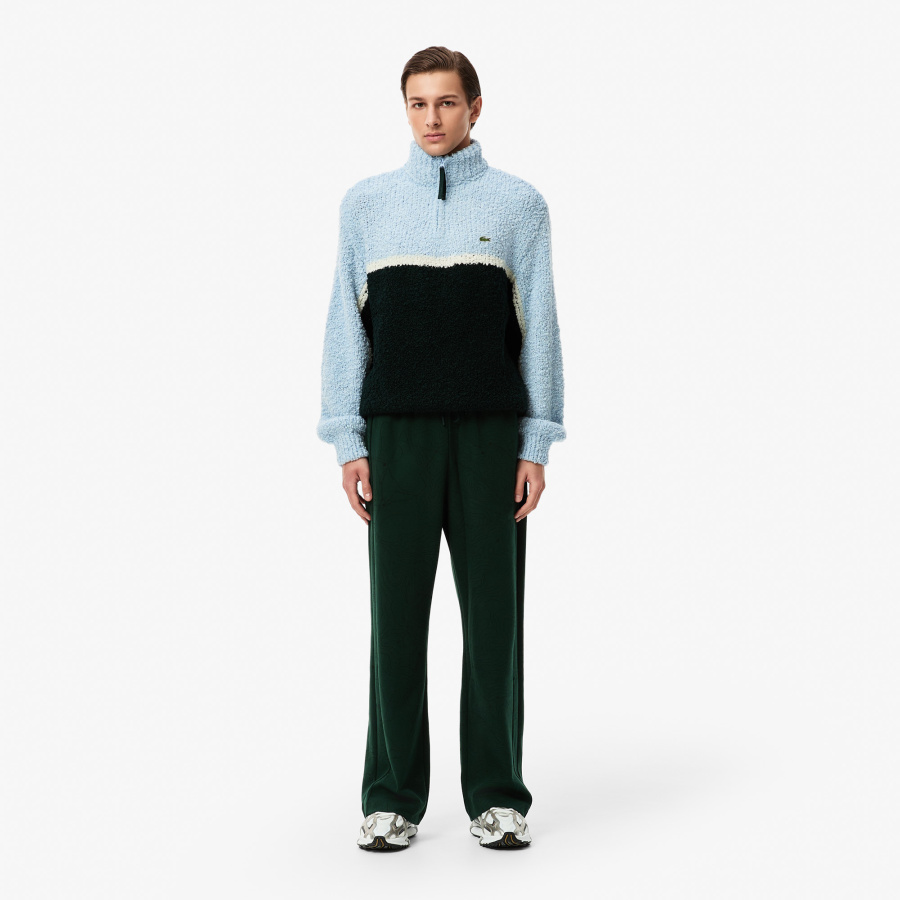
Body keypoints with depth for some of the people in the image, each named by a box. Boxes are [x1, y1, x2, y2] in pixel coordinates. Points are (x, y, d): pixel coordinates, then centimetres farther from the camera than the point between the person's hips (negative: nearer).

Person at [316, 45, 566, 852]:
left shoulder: (519, 203, 6)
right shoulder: (367, 203, 9)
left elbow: (540, 328, 5)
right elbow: (345, 326, 8)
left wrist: (537, 446, -1)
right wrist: (347, 443, 1)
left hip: (492, 435, 0)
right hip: (396, 434, 1)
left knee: (494, 614, 3)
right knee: (397, 617, 2)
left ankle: (498, 796, 14)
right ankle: (394, 800, 12)